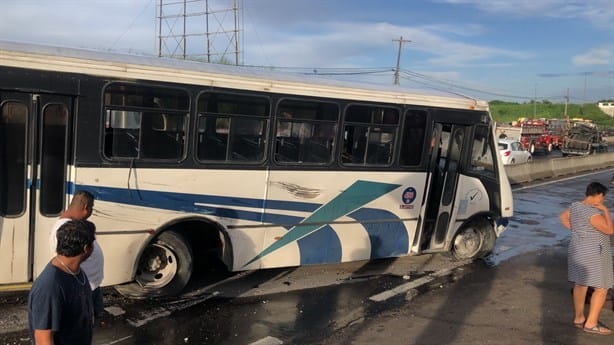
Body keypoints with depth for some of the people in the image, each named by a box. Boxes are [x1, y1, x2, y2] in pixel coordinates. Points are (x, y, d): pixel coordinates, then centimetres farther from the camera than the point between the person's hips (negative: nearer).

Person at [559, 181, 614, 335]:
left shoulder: (575, 206, 4)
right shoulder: (592, 213, -23)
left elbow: (563, 217, 20)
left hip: (577, 250, 9)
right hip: (592, 253, -9)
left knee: (580, 284, 16)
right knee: (601, 288, 1)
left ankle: (578, 318, 25)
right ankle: (591, 323, 3)